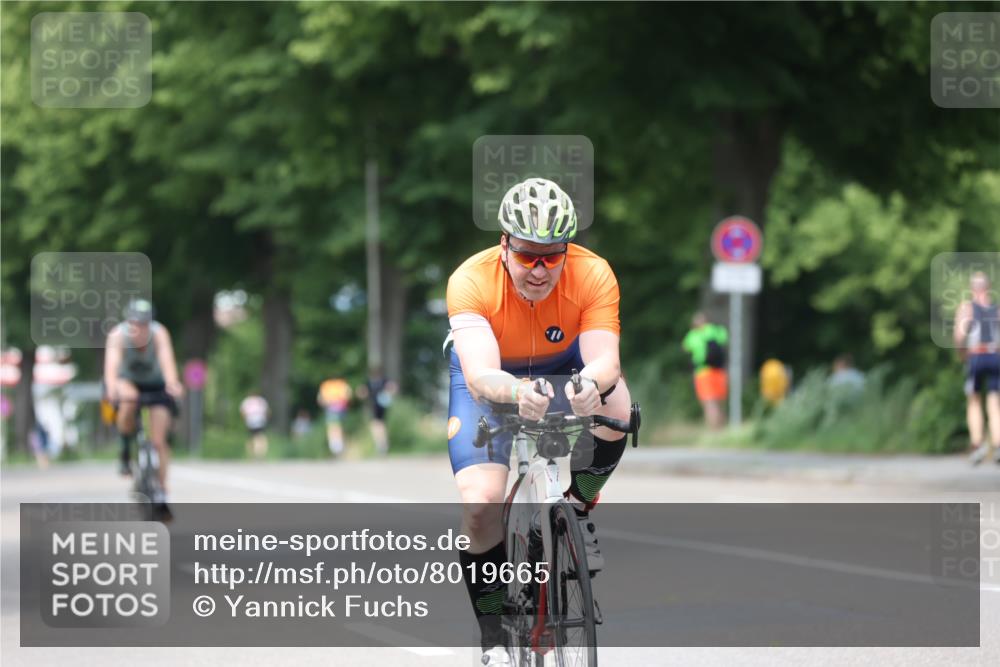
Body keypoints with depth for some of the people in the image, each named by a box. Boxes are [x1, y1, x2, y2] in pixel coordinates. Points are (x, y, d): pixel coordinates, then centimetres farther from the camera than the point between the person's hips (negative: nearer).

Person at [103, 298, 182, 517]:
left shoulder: (159, 333, -28)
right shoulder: (118, 335, -29)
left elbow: (166, 358, -44)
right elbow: (112, 362, -43)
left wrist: (172, 383, -63)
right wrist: (111, 386, -63)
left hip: (156, 386, 0)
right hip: (127, 382, 0)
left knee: (159, 441, -11)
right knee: (129, 397, -36)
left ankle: (161, 492, 2)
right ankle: (126, 452, -14)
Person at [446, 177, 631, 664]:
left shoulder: (593, 276, -28)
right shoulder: (471, 281, -33)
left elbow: (605, 358, -39)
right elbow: (480, 375, -44)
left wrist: (592, 383, -64)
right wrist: (516, 392, -67)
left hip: (565, 371, 1)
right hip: (491, 379, -1)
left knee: (614, 406, -33)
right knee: (480, 504, -21)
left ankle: (576, 507, -4)